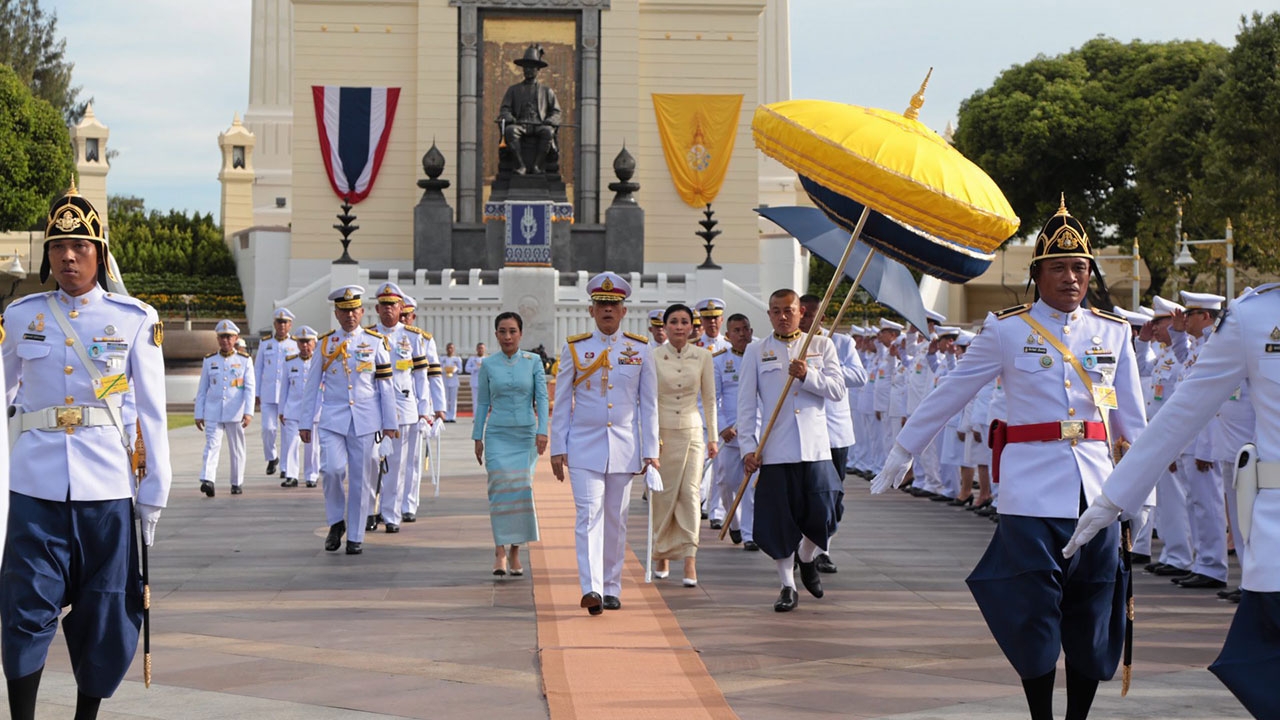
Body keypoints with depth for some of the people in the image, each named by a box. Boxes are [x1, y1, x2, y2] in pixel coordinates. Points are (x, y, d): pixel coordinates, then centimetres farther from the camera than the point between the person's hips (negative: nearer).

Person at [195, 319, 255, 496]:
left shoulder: (245, 360, 3)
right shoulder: (209, 360, 8)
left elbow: (249, 388, -3)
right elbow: (202, 389, 10)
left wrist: (248, 412, -13)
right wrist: (198, 414, 7)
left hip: (235, 413, 0)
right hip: (213, 412, 0)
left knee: (236, 449, 8)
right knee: (212, 445, -13)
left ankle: (237, 483, 19)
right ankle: (207, 480, -27)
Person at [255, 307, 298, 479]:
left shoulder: (296, 345, 3)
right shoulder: (265, 344, 8)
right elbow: (258, 369, 12)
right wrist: (256, 394, 7)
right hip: (268, 394, 1)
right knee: (268, 428, -7)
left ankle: (286, 467, 4)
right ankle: (272, 458, 19)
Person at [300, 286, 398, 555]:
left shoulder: (375, 342, 5)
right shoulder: (325, 343, 7)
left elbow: (385, 384, 6)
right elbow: (312, 385, 10)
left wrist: (389, 422, 2)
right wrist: (306, 422, 7)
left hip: (365, 420, 0)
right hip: (332, 418, 0)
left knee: (361, 479, 1)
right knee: (332, 469, -17)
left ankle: (355, 536, 11)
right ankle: (336, 522, 6)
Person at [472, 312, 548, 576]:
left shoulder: (533, 362, 3)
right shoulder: (488, 366, 5)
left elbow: (542, 398, 0)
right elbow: (482, 403, 10)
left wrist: (542, 431, -11)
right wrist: (477, 438, 7)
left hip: (526, 434, 0)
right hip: (498, 434, 0)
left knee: (522, 490, -2)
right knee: (501, 488, -13)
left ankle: (515, 550, 10)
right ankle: (500, 552, -13)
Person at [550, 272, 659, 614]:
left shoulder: (640, 349, 4)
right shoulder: (574, 348, 2)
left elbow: (648, 404, 6)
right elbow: (561, 403, 5)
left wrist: (650, 451, 2)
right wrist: (557, 448, 1)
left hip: (624, 447, 2)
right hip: (584, 447, -2)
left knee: (615, 519, 8)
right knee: (589, 514, -13)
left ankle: (612, 589, 18)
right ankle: (591, 589, -22)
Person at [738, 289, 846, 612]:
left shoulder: (821, 346, 10)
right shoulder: (756, 352, 7)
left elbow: (838, 390, 1)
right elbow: (746, 403, 4)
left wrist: (807, 375, -14)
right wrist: (748, 446, -4)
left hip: (815, 447, 0)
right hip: (774, 449, 0)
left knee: (822, 513, -3)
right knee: (778, 519, 1)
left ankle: (807, 558, 30)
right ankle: (787, 586, 15)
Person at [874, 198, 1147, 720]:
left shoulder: (1112, 331, 10)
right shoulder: (1007, 330, 1)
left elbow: (1132, 419, 14)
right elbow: (949, 395, 6)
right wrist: (902, 452, 9)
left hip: (1095, 491, 3)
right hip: (1032, 491, -3)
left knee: (1093, 618, 6)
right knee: (1034, 617, -4)